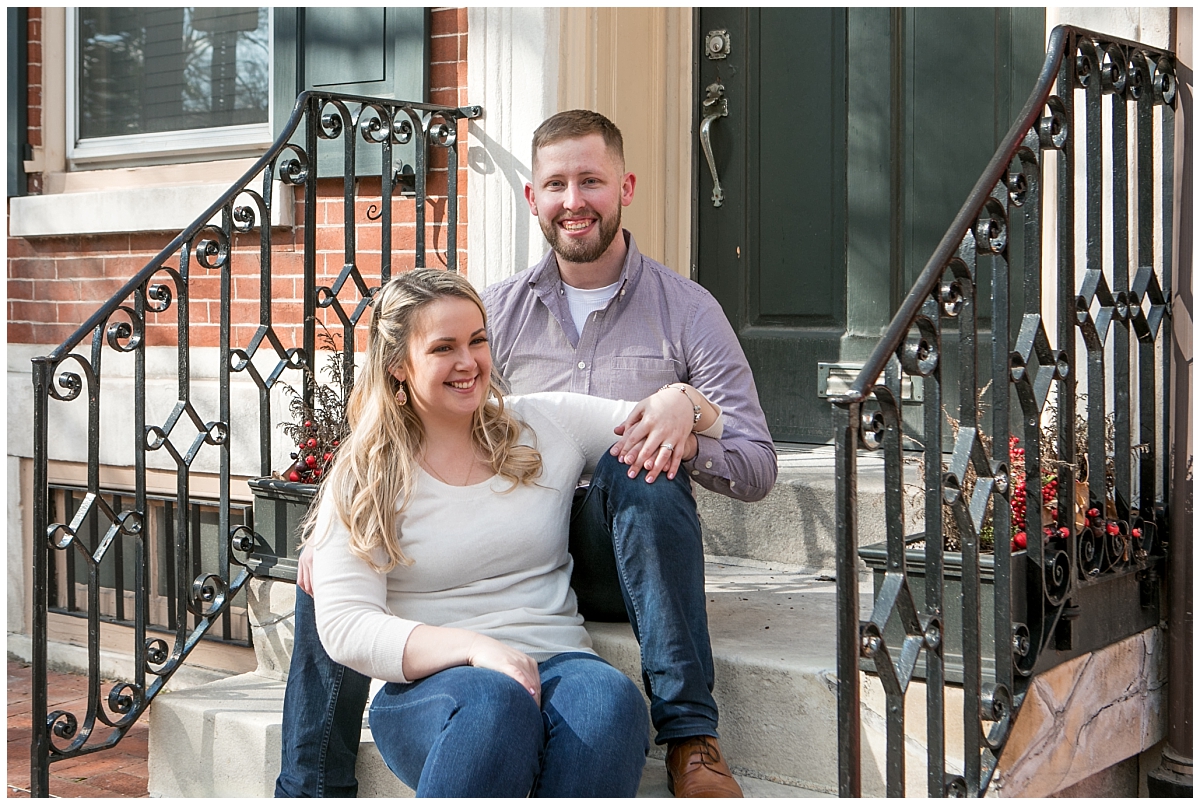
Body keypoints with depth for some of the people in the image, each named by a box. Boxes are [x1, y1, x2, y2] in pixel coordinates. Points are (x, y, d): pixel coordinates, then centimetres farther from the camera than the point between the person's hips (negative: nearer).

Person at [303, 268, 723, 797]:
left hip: (557, 665, 2)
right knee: (494, 703, -38)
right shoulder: (362, 482, 6)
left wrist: (680, 401, -4)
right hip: (427, 684, -2)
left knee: (608, 701, -34)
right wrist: (475, 648, -20)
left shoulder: (545, 426, 14)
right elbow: (343, 625, -6)